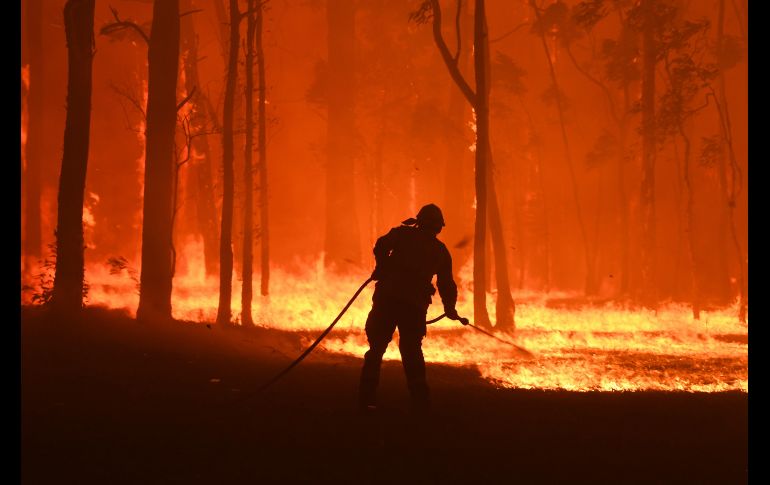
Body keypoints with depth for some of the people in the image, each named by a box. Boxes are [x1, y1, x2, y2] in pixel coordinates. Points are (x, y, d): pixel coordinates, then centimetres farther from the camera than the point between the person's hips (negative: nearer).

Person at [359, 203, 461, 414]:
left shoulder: (403, 233, 11)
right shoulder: (441, 251, 16)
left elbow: (381, 246, -7)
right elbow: (446, 284, 17)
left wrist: (382, 269, 10)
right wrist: (450, 309, 32)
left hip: (387, 298, -1)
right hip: (415, 306, 1)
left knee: (376, 348, 4)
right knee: (412, 351, 12)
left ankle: (366, 398, -2)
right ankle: (420, 403, 7)